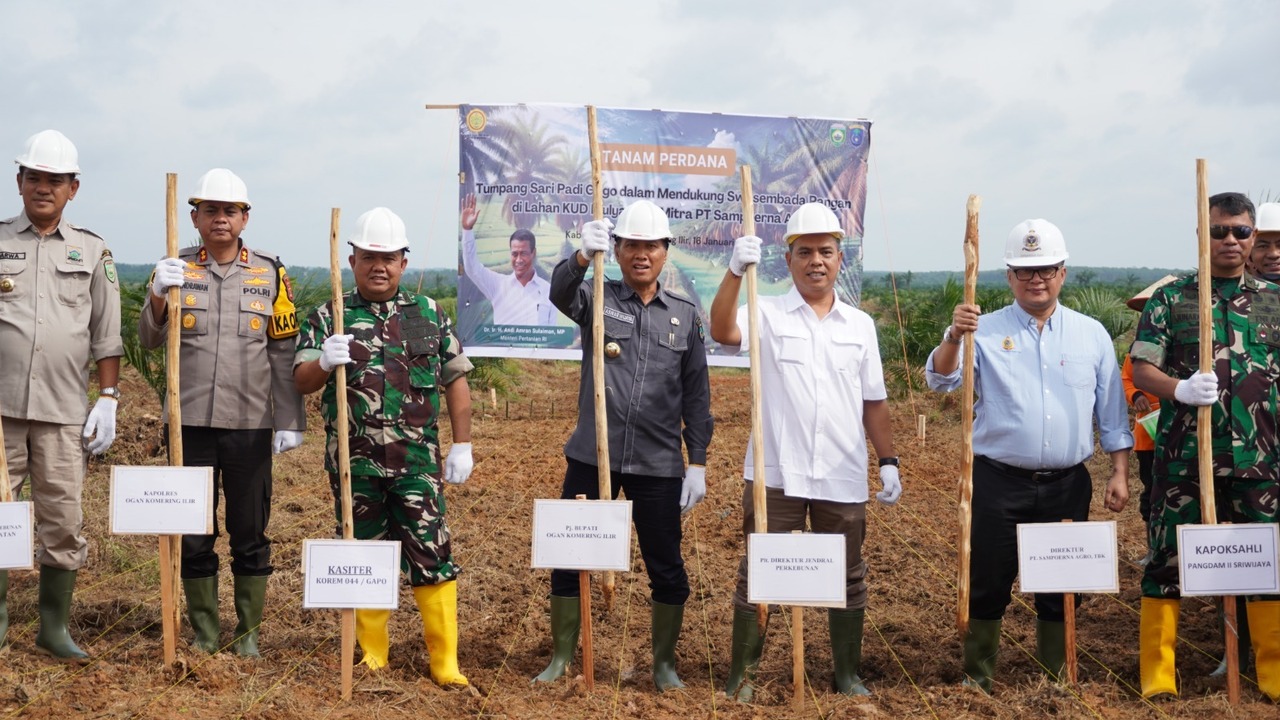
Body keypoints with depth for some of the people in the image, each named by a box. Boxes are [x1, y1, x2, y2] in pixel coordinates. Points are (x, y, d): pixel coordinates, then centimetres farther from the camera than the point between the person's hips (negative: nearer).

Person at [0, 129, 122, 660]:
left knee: (63, 522, 4)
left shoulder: (92, 251, 11)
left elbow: (107, 337, 10)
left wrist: (108, 398, 3)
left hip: (64, 411, 1)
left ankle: (54, 627, 16)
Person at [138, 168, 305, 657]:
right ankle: (204, 631, 21)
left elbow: (284, 352, 3)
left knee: (250, 533, 7)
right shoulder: (175, 270, 5)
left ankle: (248, 632, 20)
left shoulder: (270, 273, 4)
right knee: (193, 535, 8)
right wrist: (159, 296, -21)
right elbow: (149, 340, -1)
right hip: (190, 421, 1)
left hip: (250, 424, -1)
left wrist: (291, 422, -2)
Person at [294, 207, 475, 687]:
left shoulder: (429, 314, 8)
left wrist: (462, 445, 4)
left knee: (432, 555, -3)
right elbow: (301, 382, 2)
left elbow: (456, 381, 10)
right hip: (354, 464, 1)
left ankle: (445, 660, 4)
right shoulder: (329, 317, 7)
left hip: (418, 462, 0)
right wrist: (323, 362, -21)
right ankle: (372, 655, 23)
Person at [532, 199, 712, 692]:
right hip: (592, 456, 0)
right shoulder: (597, 300, 2)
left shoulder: (685, 315, 6)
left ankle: (665, 662, 25)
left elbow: (697, 395, 6)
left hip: (659, 464, 1)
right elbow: (560, 291, -22)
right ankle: (561, 658, 22)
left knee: (666, 567, 7)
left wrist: (697, 462, 1)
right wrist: (583, 255, -42)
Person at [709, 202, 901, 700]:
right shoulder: (767, 314, -1)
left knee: (848, 579, 12)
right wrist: (735, 271, -35)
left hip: (843, 479, 3)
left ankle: (848, 674, 28)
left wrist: (888, 461, 7)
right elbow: (722, 332, -22)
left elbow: (874, 402, 12)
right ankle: (741, 675, 16)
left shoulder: (860, 325, 9)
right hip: (775, 474, -3)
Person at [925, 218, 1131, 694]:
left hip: (1067, 485, 2)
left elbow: (1112, 412, 9)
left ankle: (1055, 683, 27)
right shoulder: (985, 330, -1)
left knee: (1061, 589, 11)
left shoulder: (1092, 334, 6)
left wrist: (1119, 473, 3)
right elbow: (939, 380, -14)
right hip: (998, 482, -2)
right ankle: (977, 680, 20)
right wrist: (953, 337, -32)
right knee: (988, 586, 5)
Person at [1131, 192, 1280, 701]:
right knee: (1166, 562, 3)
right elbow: (1141, 370, -2)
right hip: (1183, 456, -2)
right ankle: (1157, 677, 13)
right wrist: (1180, 389, -22)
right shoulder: (1171, 298, 3)